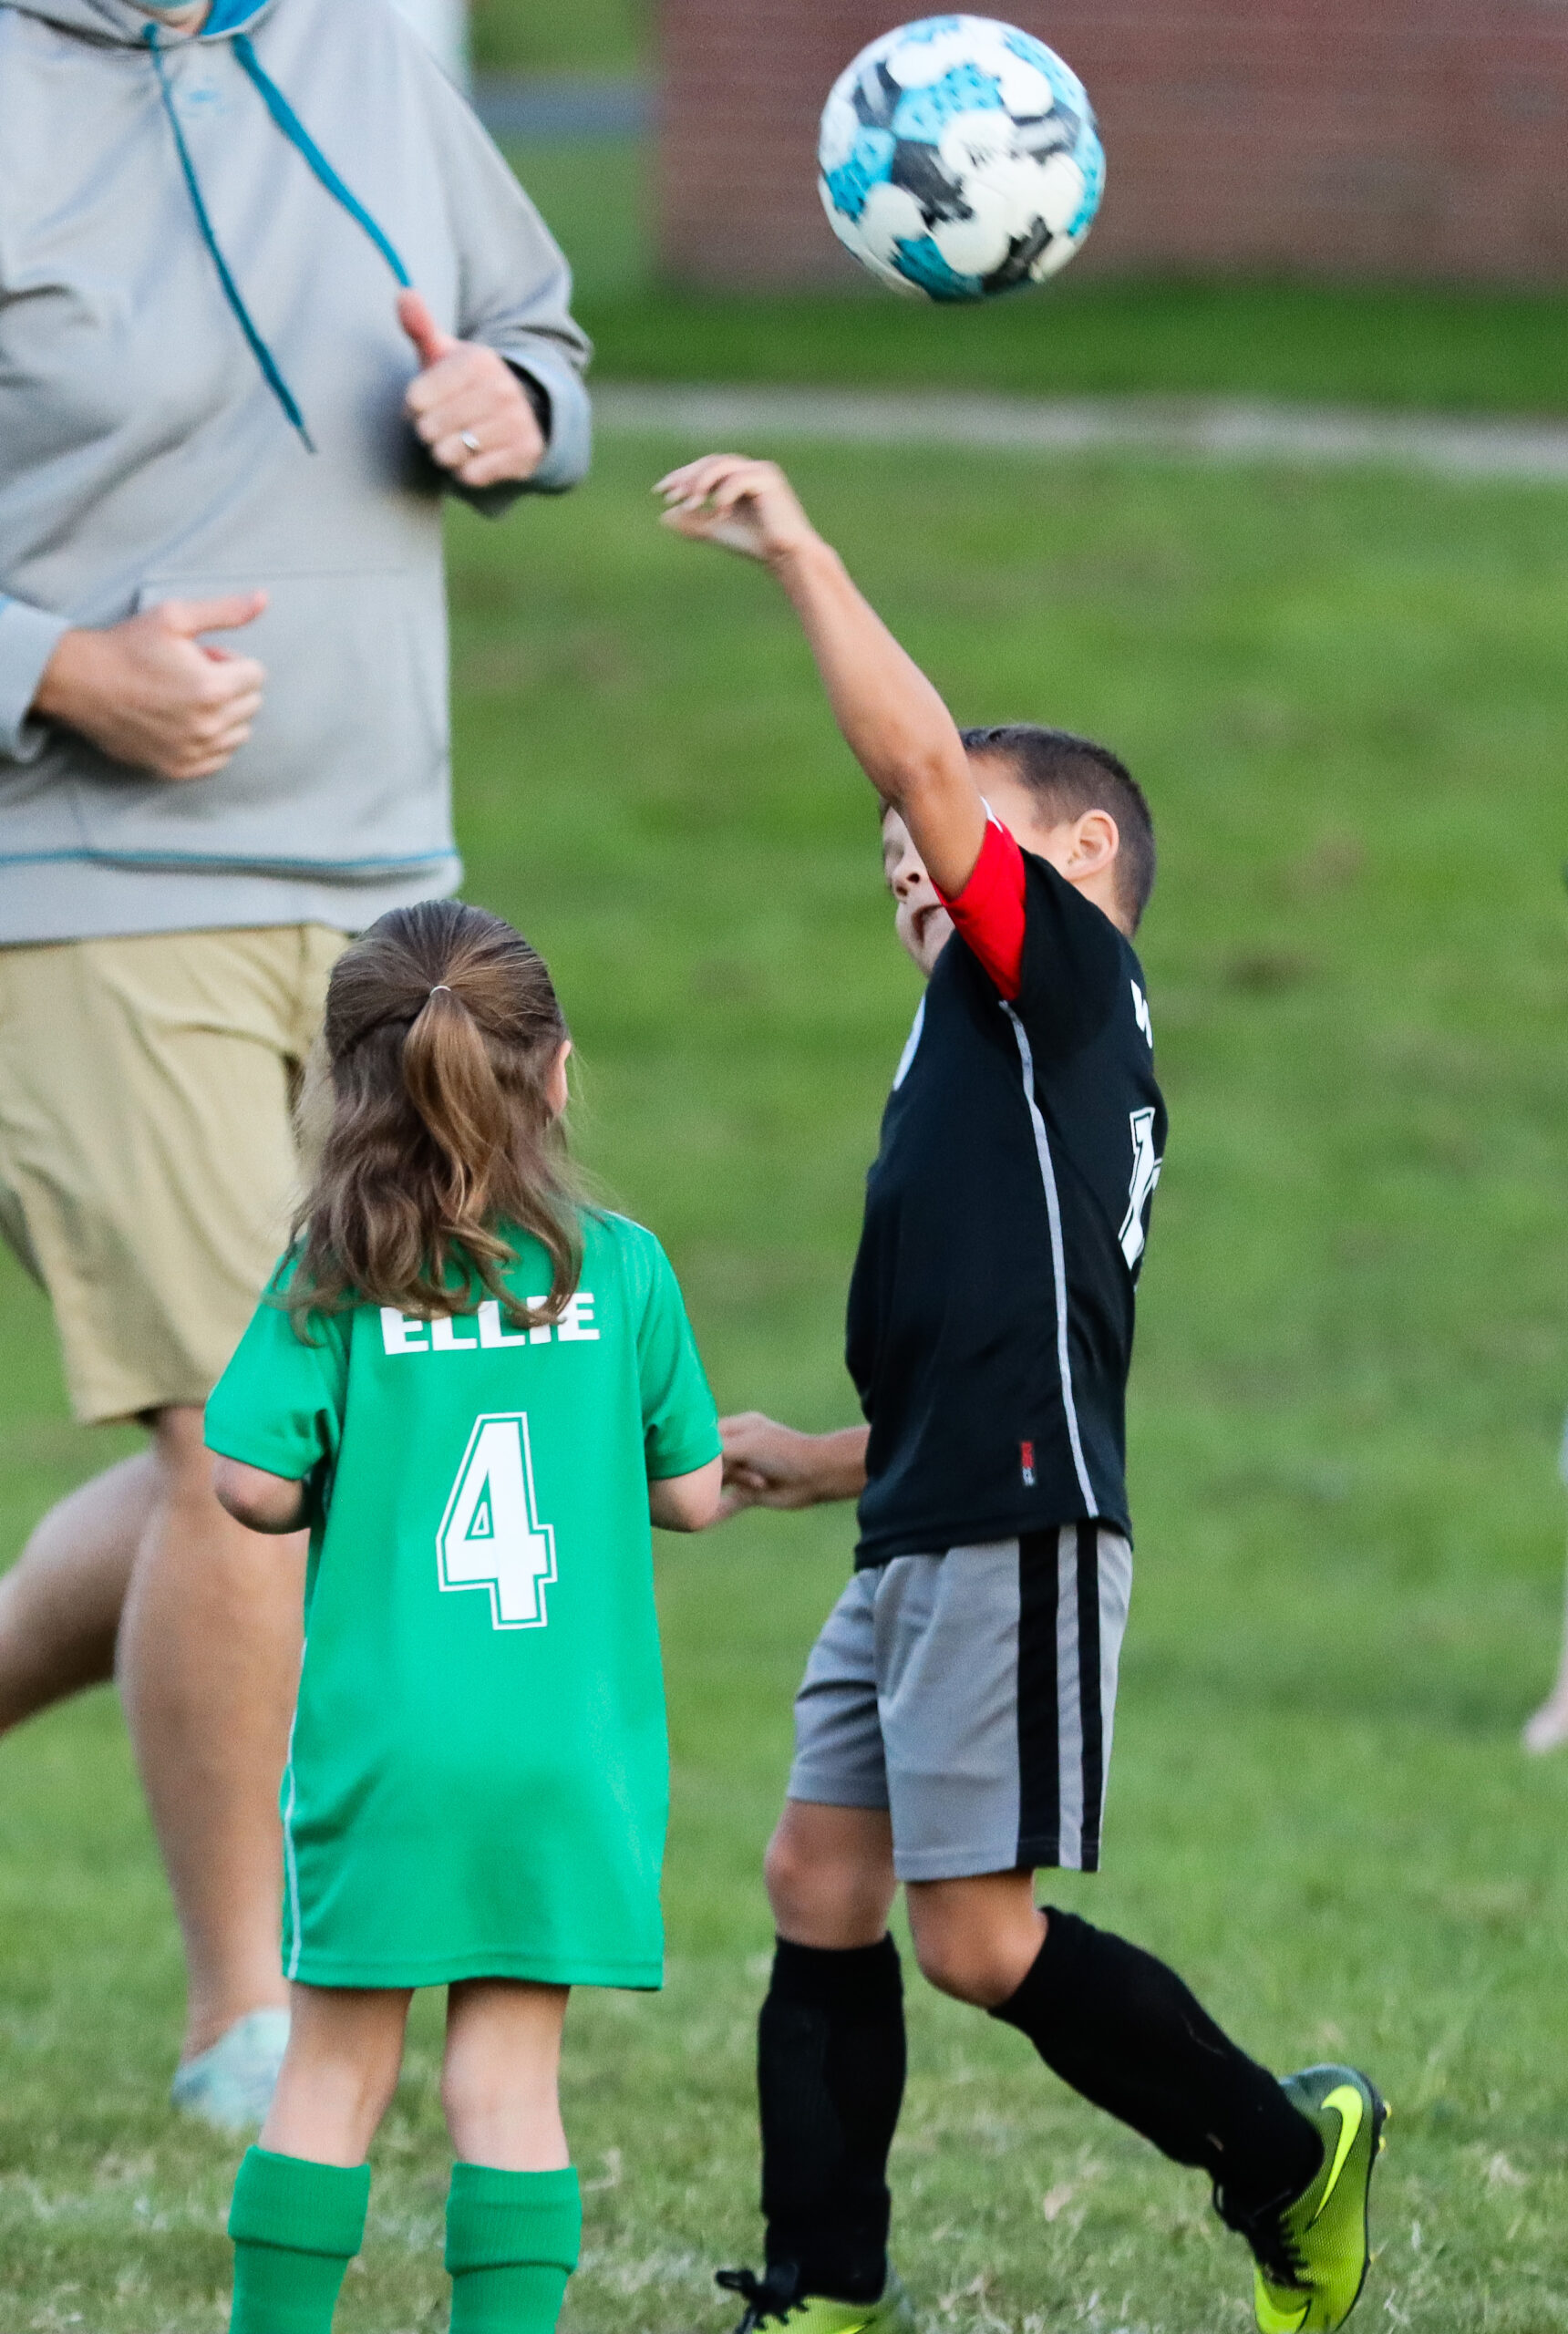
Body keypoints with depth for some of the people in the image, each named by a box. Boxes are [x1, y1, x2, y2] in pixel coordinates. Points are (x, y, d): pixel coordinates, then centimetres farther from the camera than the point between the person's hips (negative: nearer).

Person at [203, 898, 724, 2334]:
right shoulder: (619, 1268, 0)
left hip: (381, 1739, -1)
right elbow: (690, 1494, 6)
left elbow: (254, 1484, -8)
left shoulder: (336, 1275, -5)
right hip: (569, 1747, 1)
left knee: (335, 2071, 9)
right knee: (510, 2078, 4)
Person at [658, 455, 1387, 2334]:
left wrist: (796, 547, -12)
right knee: (821, 1893, 7)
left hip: (1016, 1540, -10)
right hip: (921, 1543, 10)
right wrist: (807, 1463, 25)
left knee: (980, 1934, -8)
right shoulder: (1002, 1065, 24)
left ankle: (1286, 2158, 8)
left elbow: (916, 756, -15)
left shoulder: (1068, 975, -3)